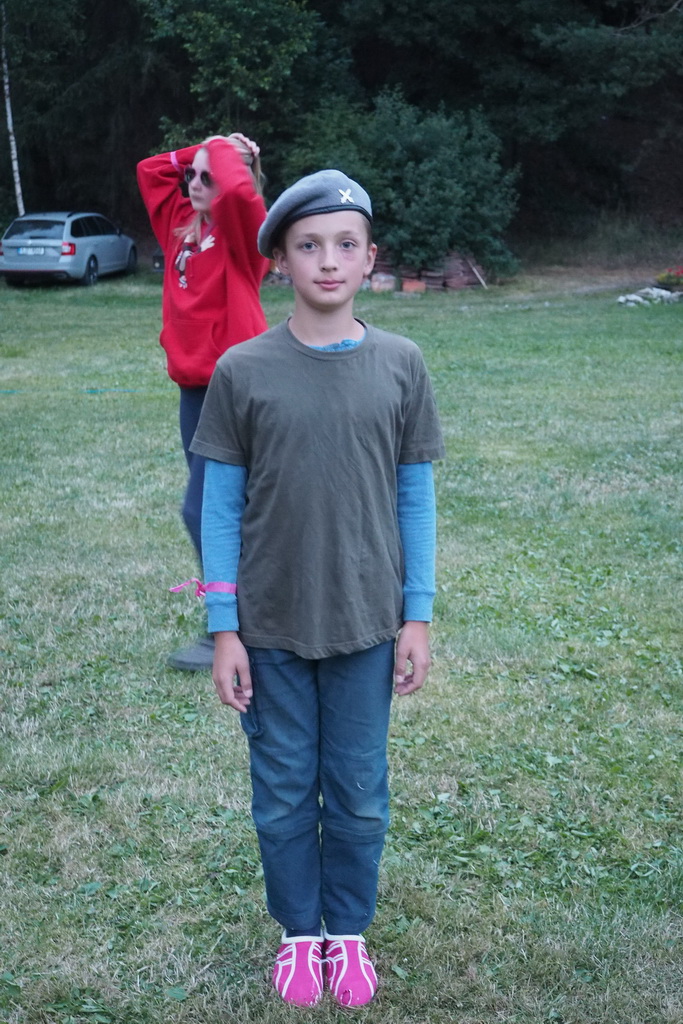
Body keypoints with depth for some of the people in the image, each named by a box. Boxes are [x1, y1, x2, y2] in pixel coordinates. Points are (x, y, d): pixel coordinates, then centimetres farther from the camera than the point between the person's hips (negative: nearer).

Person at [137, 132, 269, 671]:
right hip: (193, 384, 8)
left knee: (204, 509, -9)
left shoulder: (242, 231, -10)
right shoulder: (182, 224, 11)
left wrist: (225, 151, -13)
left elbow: (239, 191, -32)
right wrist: (199, 153, 11)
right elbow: (150, 171, 22)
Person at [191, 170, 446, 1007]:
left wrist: (417, 616, 0)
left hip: (367, 624, 1)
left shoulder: (400, 365, -3)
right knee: (283, 790, 13)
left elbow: (416, 497, 2)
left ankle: (350, 929, 35)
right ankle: (299, 930, 35)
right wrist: (224, 629, -3)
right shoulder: (242, 371, -6)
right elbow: (221, 506, -2)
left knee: (359, 791, 13)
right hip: (271, 626, 0)